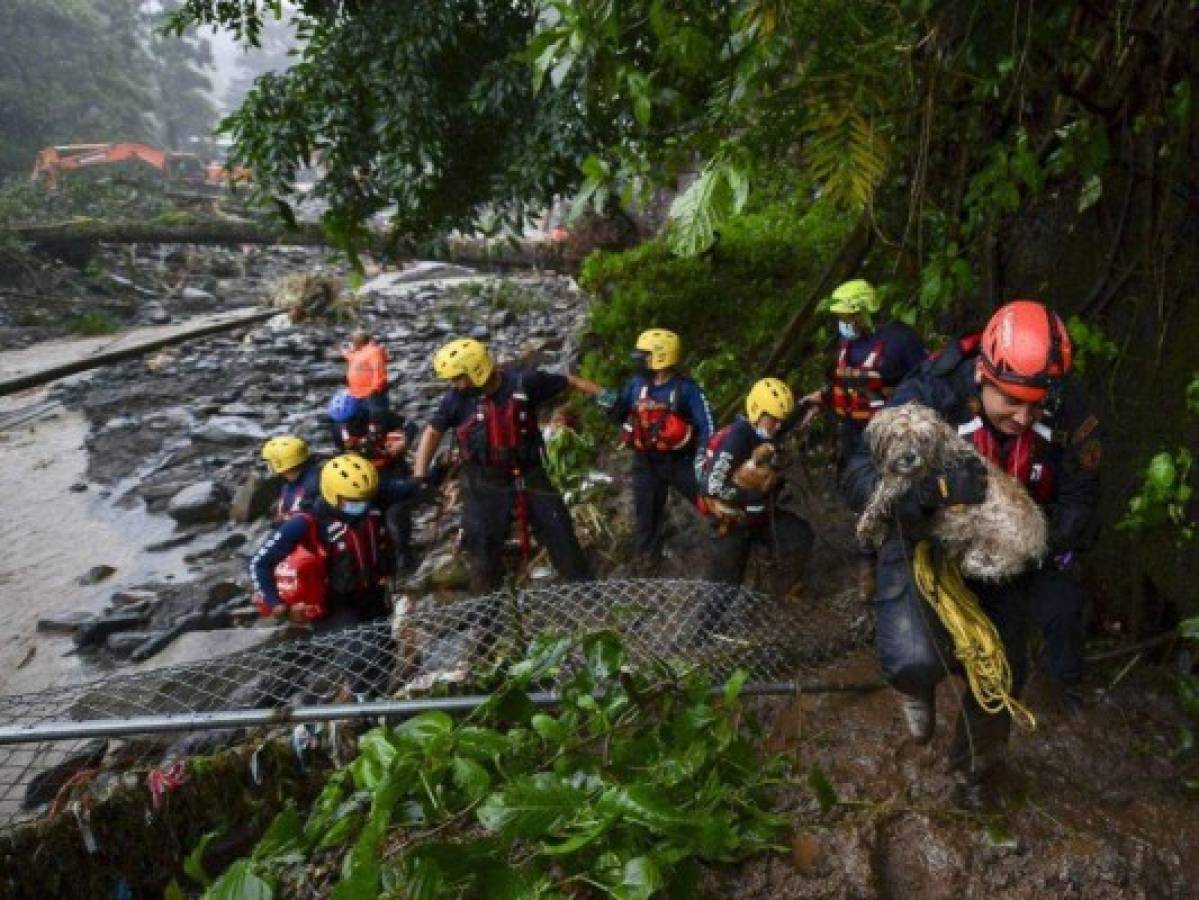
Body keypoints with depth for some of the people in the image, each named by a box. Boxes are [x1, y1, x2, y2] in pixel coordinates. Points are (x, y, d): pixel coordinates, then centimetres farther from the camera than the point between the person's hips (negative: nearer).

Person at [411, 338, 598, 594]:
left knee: (561, 534, 7)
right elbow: (433, 432, 0)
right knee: (482, 548, 7)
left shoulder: (523, 382, -15)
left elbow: (569, 381, -3)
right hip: (485, 485, 0)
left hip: (528, 476, 0)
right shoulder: (457, 398, -11)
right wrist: (419, 477, -6)